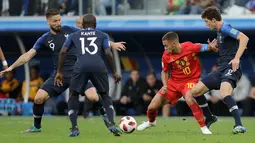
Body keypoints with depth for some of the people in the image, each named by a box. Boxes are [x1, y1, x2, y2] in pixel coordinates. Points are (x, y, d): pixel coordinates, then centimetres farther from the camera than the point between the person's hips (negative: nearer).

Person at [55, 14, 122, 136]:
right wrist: (114, 72, 15)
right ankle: (111, 124, 2)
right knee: (105, 95, 21)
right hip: (98, 67, 0)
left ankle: (74, 128, 0)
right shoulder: (102, 35, 23)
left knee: (73, 96, 17)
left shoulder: (74, 36, 26)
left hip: (81, 67, 0)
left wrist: (59, 72, 16)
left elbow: (63, 52, 14)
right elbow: (108, 53, 9)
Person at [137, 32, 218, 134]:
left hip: (190, 80, -4)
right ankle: (151, 122, 41)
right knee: (152, 107, 3)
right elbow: (164, 71, 7)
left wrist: (210, 47, -34)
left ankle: (203, 127, -23)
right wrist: (165, 85, -10)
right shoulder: (166, 56, -9)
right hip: (174, 82, 4)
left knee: (189, 99, -39)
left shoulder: (189, 47, -21)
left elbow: (203, 47, -10)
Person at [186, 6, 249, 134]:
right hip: (221, 69, 10)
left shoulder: (225, 28, -9)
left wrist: (237, 58, -30)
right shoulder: (219, 31, 20)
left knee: (224, 94, -37)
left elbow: (244, 38, -23)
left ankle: (239, 125, -41)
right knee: (194, 91, 8)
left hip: (230, 68, -10)